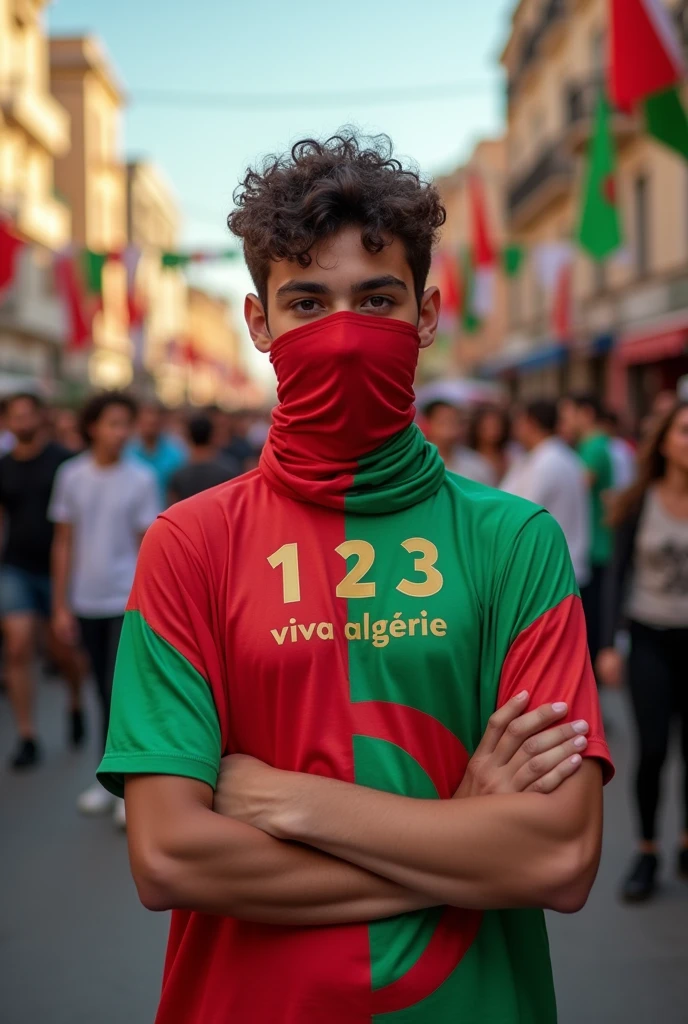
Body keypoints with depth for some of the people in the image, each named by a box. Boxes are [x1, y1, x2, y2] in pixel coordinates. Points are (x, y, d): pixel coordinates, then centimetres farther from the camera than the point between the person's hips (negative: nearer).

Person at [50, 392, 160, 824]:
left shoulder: (141, 479, -4)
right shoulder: (71, 475, 2)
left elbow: (147, 546, -2)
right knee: (106, 693, 12)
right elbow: (64, 543, 6)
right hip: (87, 603, 3)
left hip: (128, 602, -3)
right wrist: (61, 605, 5)